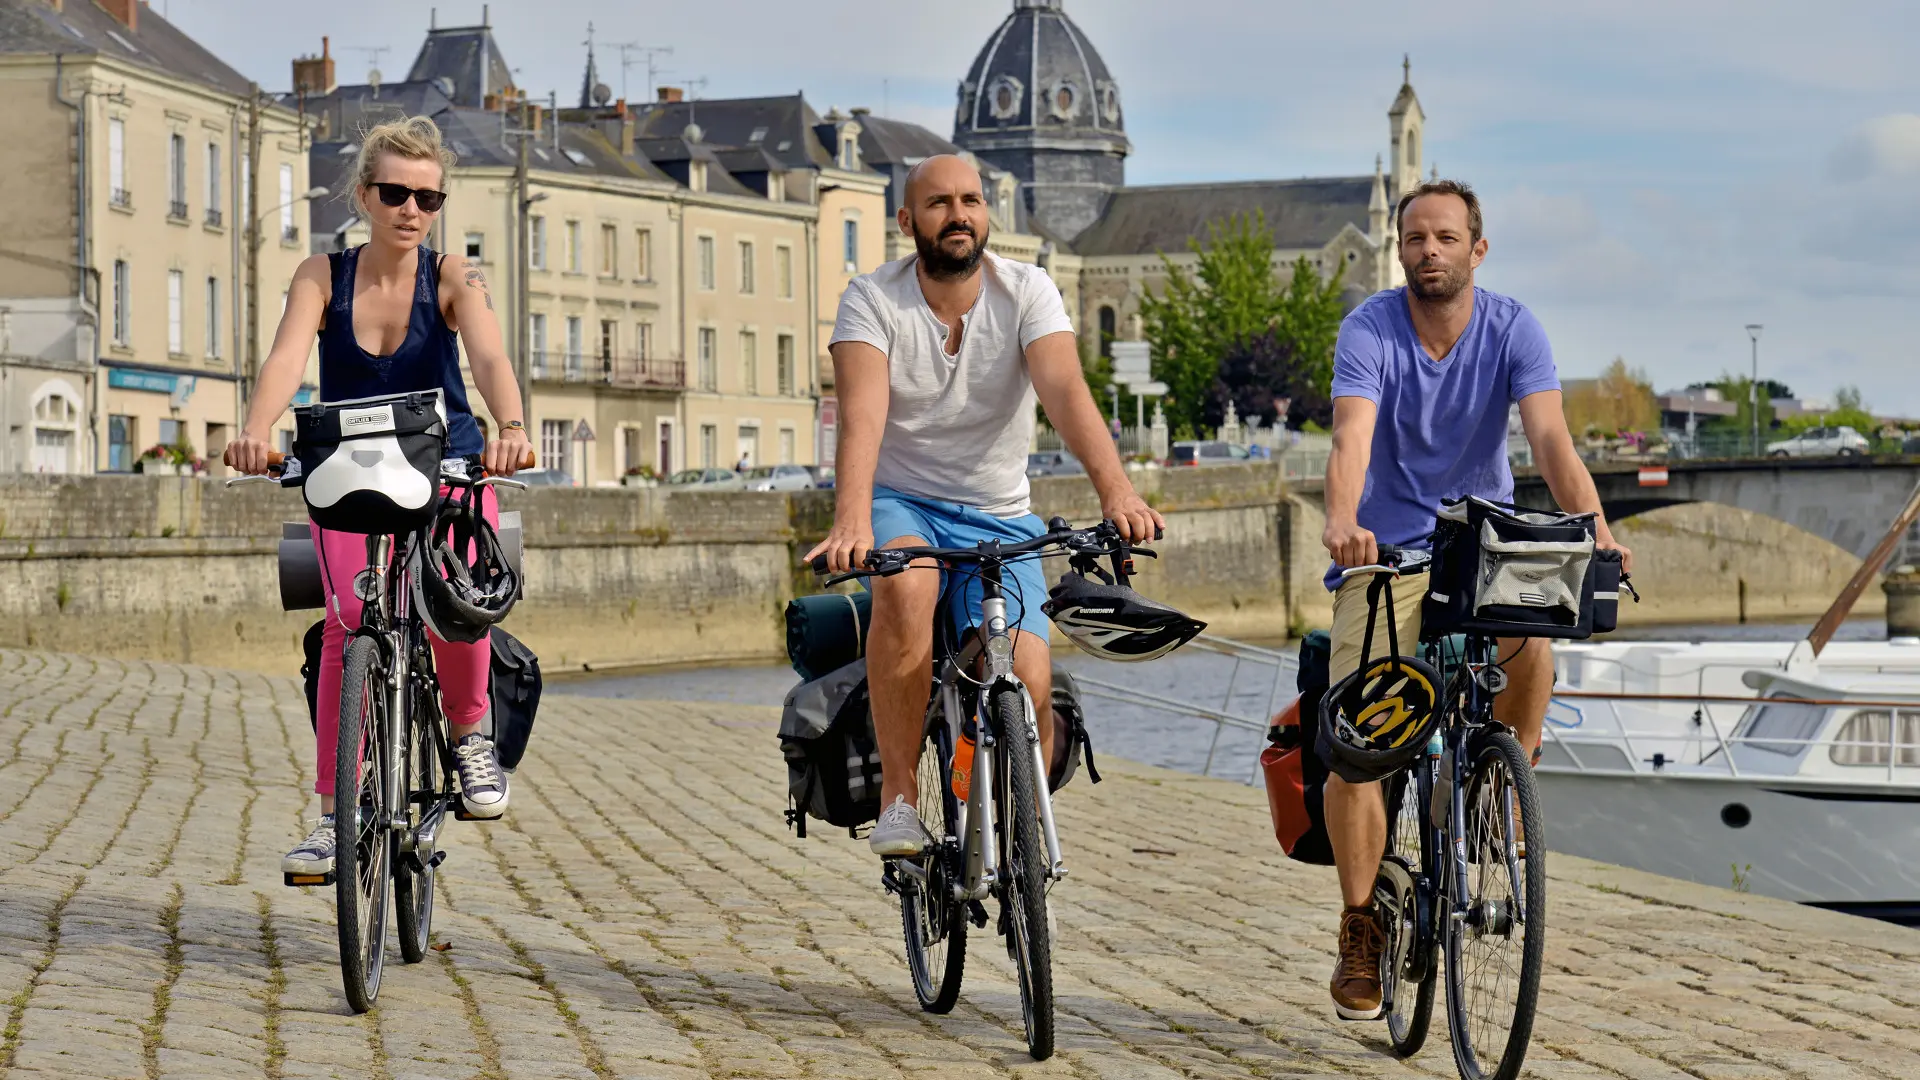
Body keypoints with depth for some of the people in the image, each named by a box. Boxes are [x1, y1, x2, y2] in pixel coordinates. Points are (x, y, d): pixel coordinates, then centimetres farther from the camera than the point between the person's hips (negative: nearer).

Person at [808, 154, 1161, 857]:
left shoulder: (1026, 292, -7)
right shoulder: (874, 300, -9)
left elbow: (1066, 391, -23)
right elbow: (862, 411, -26)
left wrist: (1116, 490, -42)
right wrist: (852, 522, -44)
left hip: (998, 518, 1)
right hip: (900, 502, -1)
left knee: (1029, 689, -20)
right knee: (908, 589, -37)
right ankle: (898, 795, -24)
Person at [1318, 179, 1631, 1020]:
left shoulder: (1512, 329, -10)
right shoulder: (1370, 331, -14)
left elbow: (1550, 438, -22)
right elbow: (1352, 439, -30)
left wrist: (1595, 530, -41)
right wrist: (1342, 523, -51)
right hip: (1386, 548, -1)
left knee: (1528, 639, -32)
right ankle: (1361, 929, 6)